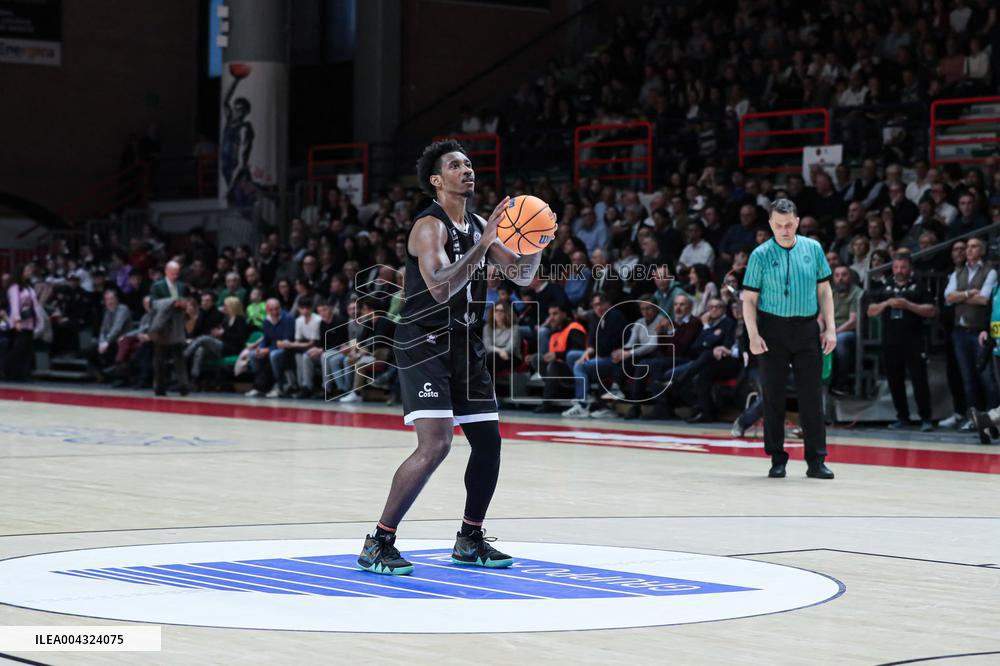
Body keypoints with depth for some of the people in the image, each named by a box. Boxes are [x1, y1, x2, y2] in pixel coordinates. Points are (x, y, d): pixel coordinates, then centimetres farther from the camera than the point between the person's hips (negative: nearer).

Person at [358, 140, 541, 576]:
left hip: (465, 346, 9)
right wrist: (483, 243, -33)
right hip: (425, 346, -8)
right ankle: (378, 544, -13)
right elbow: (440, 287, -29)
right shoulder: (429, 226, -14)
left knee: (488, 442, 11)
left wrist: (536, 244, -7)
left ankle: (469, 541, 26)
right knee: (435, 444, -19)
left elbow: (522, 276, 13)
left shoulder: (479, 227, 11)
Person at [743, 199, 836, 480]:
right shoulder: (761, 255, -2)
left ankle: (816, 461, 4)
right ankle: (777, 460, 12)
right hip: (773, 330, -1)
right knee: (773, 396, 3)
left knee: (812, 395, -1)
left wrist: (830, 328, 2)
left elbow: (824, 290, 10)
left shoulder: (813, 248, 5)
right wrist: (753, 335, -11)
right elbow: (749, 299, 0)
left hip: (807, 329, 1)